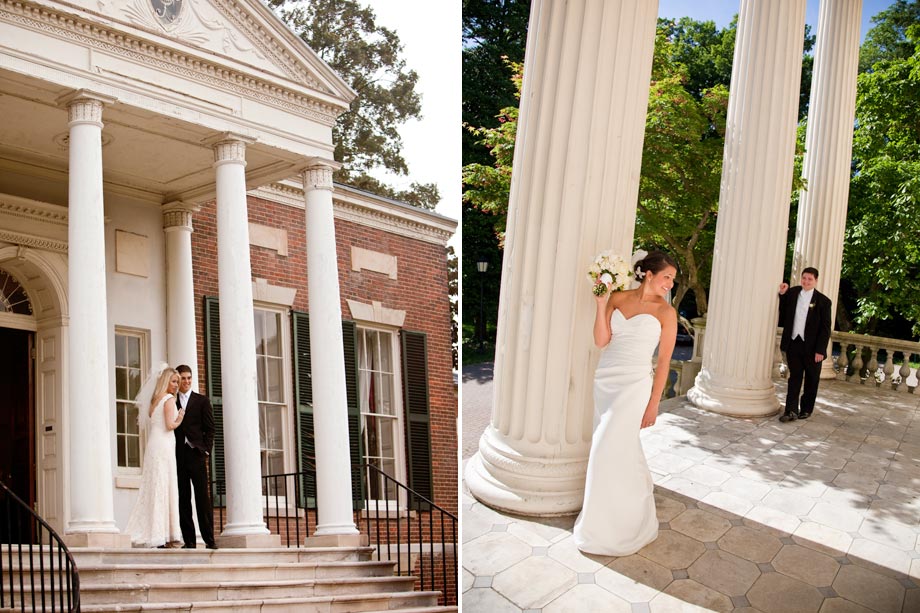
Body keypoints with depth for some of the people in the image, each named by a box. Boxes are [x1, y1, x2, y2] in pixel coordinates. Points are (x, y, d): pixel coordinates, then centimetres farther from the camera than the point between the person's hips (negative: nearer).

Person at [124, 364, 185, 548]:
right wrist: (179, 420, 3)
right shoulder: (169, 399, -6)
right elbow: (170, 425, -16)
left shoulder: (154, 400, 19)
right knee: (165, 488, -6)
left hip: (153, 446, 8)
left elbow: (151, 423, 19)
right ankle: (163, 534, -5)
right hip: (164, 446, -8)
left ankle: (144, 532, 10)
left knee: (153, 488, 9)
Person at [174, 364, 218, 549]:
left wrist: (206, 450, -4)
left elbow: (209, 428, 7)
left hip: (196, 453, -2)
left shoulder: (202, 400, 10)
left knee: (203, 497, -4)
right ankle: (189, 539, 8)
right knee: (183, 498, 3)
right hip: (178, 455, 2)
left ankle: (209, 539, -3)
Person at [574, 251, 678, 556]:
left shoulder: (665, 311, -3)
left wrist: (654, 403, -5)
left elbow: (664, 361, -3)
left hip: (634, 384, -4)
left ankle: (607, 528, 13)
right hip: (603, 380, 4)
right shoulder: (617, 298, 4)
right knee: (623, 446, 16)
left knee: (608, 450, -5)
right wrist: (601, 304, -10)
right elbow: (601, 340, -1)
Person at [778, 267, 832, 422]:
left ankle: (806, 409, 22)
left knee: (811, 380, 10)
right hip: (793, 344, 2)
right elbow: (782, 315, 11)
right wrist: (782, 294, 0)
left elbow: (825, 328, -6)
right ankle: (791, 410, 1)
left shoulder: (823, 301, -5)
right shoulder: (792, 293, 4)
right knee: (794, 377, 3)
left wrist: (820, 350, -12)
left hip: (812, 347, -2)